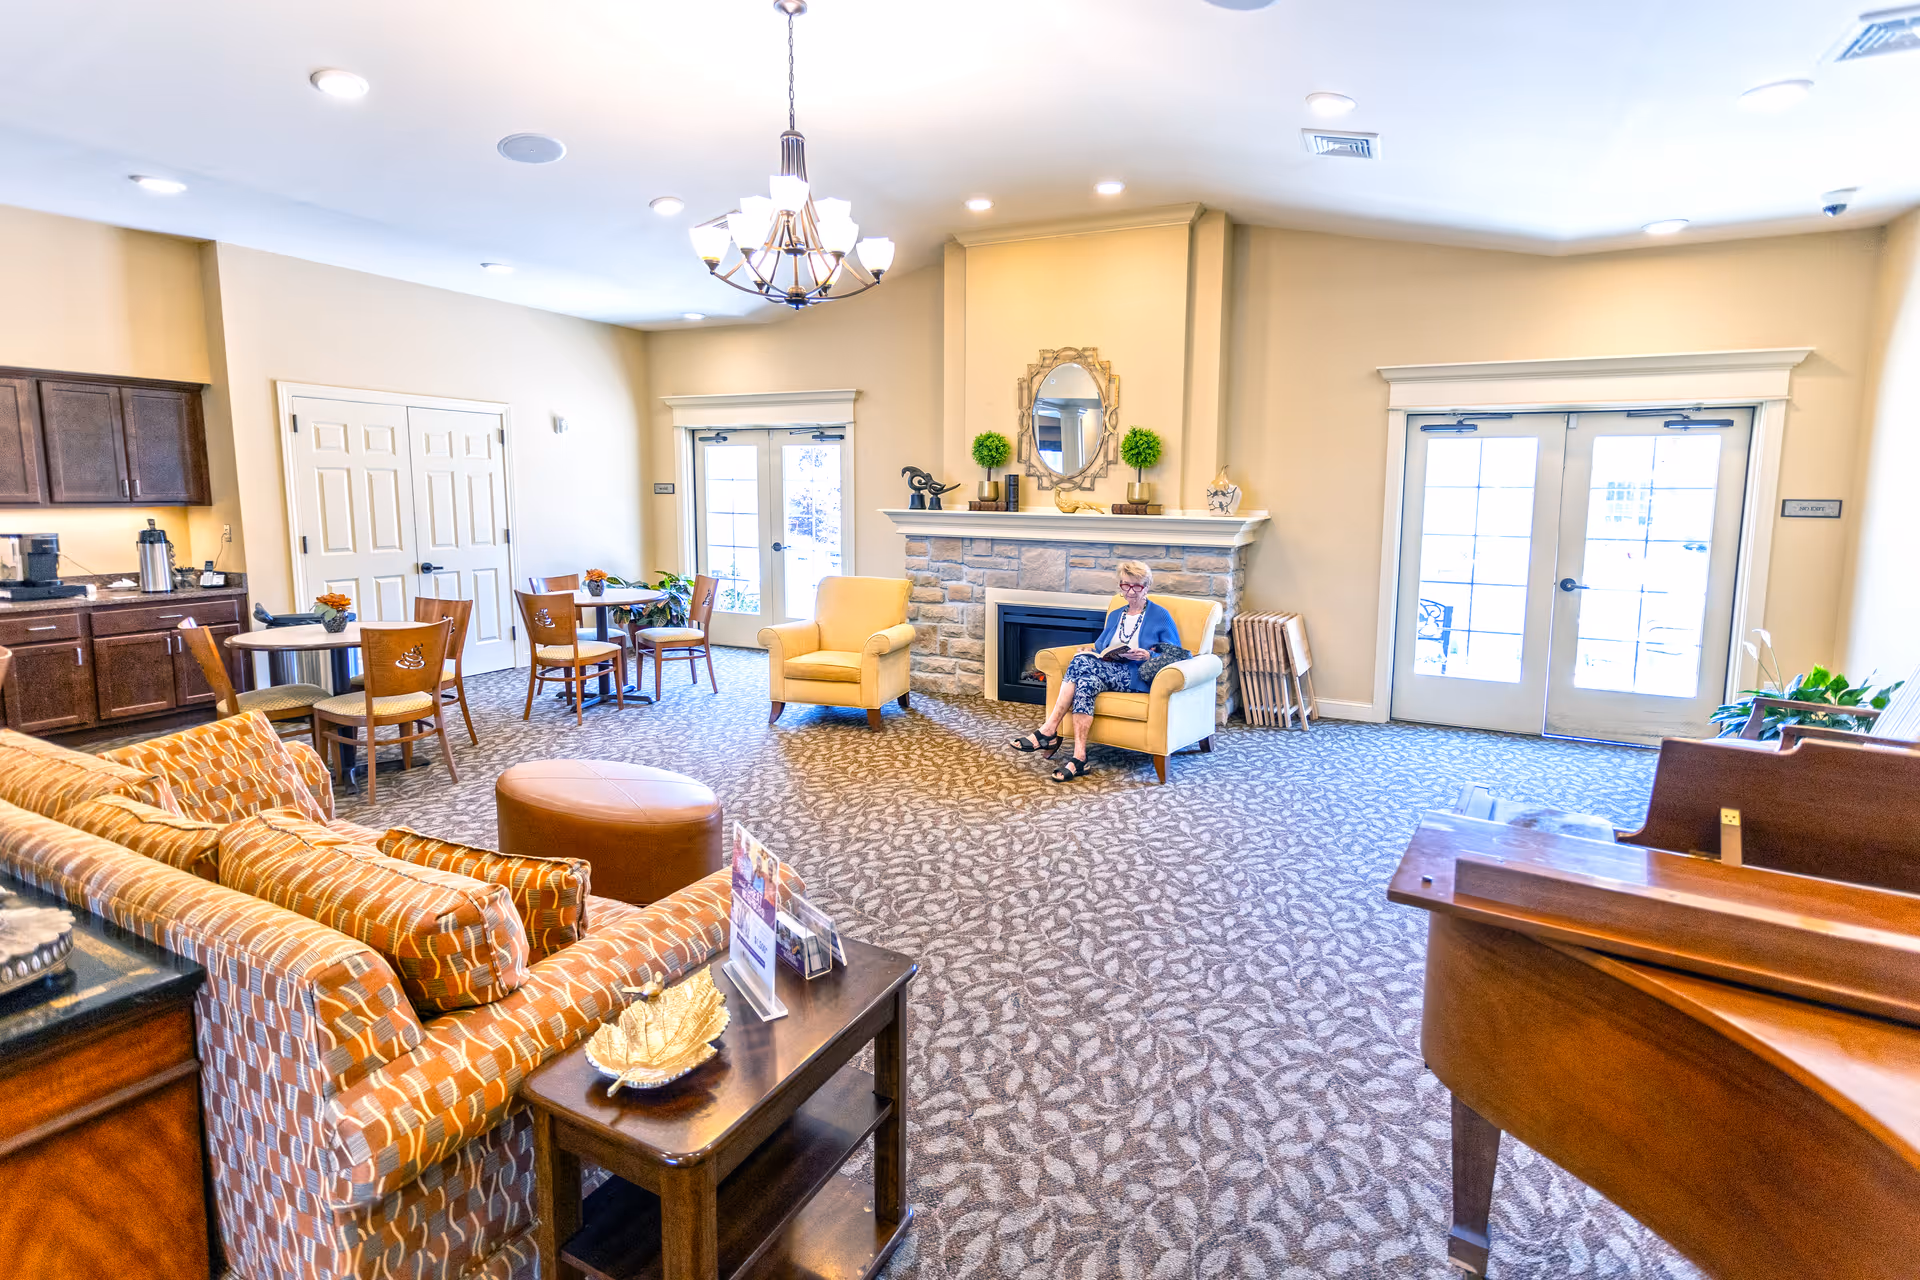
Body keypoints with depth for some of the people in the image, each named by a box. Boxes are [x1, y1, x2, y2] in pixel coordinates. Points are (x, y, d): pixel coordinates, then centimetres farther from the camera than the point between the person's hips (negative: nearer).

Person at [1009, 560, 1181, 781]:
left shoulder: (1161, 616, 6)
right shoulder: (1115, 616, 24)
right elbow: (1099, 647, 21)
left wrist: (1148, 656, -16)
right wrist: (1098, 653, -3)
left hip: (1139, 678, -5)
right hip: (1109, 671, 5)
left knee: (1082, 661, -30)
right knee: (1087, 681, -34)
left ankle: (1048, 732, -32)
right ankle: (1079, 757, -39)